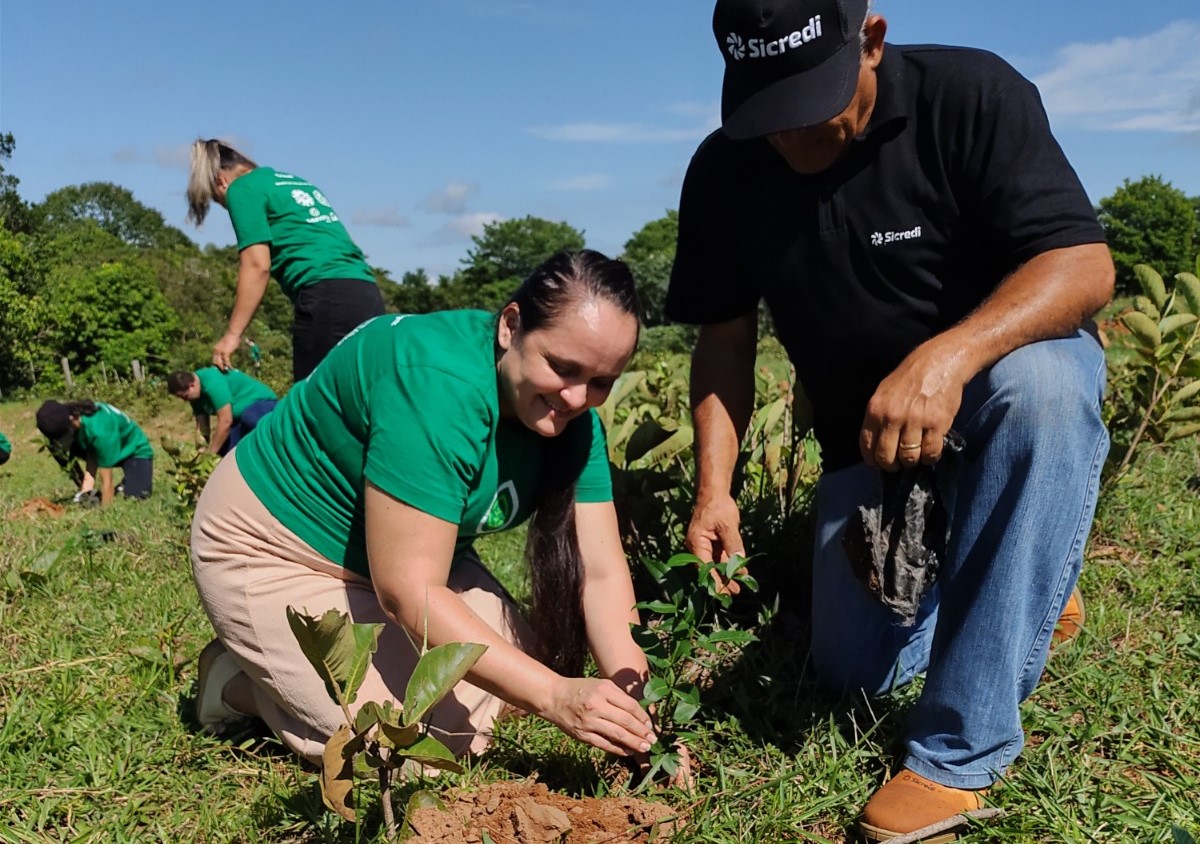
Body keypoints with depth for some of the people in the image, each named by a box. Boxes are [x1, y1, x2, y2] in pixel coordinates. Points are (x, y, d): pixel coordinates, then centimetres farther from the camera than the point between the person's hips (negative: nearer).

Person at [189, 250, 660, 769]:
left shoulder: (571, 415, -12)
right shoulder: (440, 383, -36)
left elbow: (602, 571, -14)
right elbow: (406, 591, -37)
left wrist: (631, 694, -29)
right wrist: (554, 696, -41)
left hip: (410, 550, 8)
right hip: (276, 554, -8)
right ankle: (242, 679, 8)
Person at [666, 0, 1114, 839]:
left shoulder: (971, 96, -22)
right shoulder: (726, 171, -11)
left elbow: (1084, 265, -28)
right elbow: (725, 339, -6)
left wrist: (948, 358, -46)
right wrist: (715, 486, -18)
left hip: (1006, 368, -3)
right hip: (866, 430, 4)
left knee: (1042, 383, -40)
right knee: (854, 669, 1)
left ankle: (960, 754, -31)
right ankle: (1020, 579, 31)